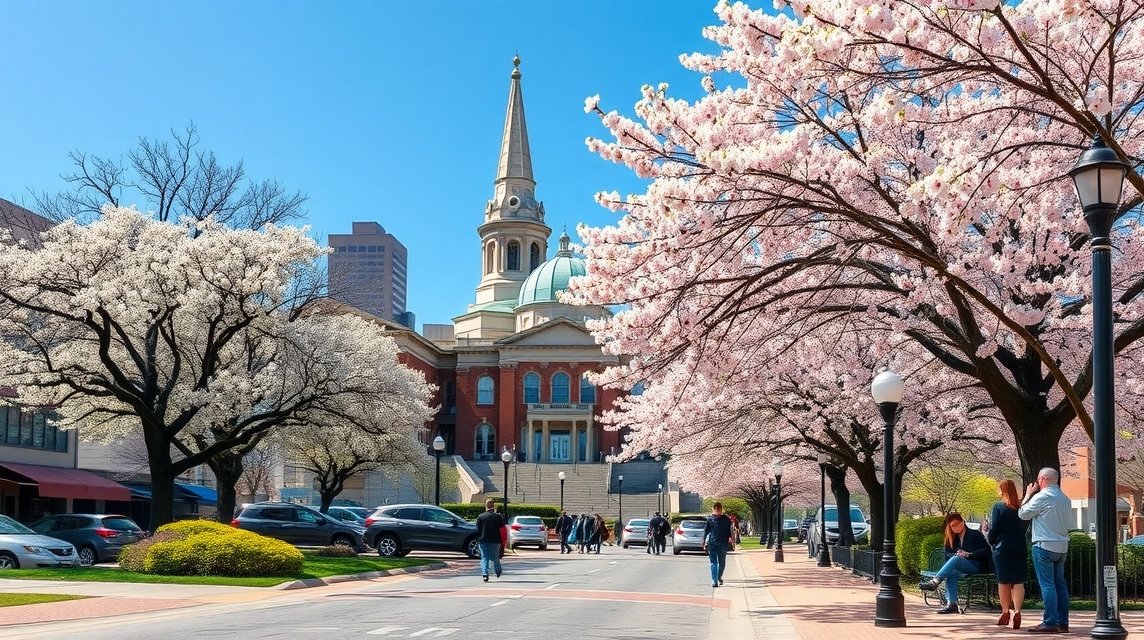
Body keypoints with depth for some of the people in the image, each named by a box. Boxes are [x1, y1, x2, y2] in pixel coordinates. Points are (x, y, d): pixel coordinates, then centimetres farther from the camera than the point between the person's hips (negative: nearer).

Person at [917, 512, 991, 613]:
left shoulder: (976, 534, 3)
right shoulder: (953, 539, 19)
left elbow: (987, 551, -8)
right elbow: (947, 555, 10)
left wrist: (969, 554, -18)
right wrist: (957, 554, -12)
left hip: (978, 566, -5)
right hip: (964, 569, 5)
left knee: (956, 559, -33)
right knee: (951, 573, -31)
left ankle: (935, 582, -44)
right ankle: (952, 604, -39)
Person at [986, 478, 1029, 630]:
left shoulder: (999, 507, -9)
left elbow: (994, 529, -8)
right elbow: (1025, 527, 12)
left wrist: (991, 542, 9)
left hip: (1003, 549, -3)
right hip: (1020, 548, 3)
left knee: (1003, 581, 9)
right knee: (1018, 581, 1)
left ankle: (1006, 612, 17)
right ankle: (1017, 610, -14)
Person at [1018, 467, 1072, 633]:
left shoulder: (1042, 497, -11)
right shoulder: (1066, 499, 13)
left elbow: (1023, 514, -4)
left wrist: (1028, 494, 8)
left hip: (1044, 546, -8)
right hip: (1062, 546, 8)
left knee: (1047, 584, -7)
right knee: (1060, 584, 9)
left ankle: (1050, 623, -9)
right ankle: (1063, 623, 11)